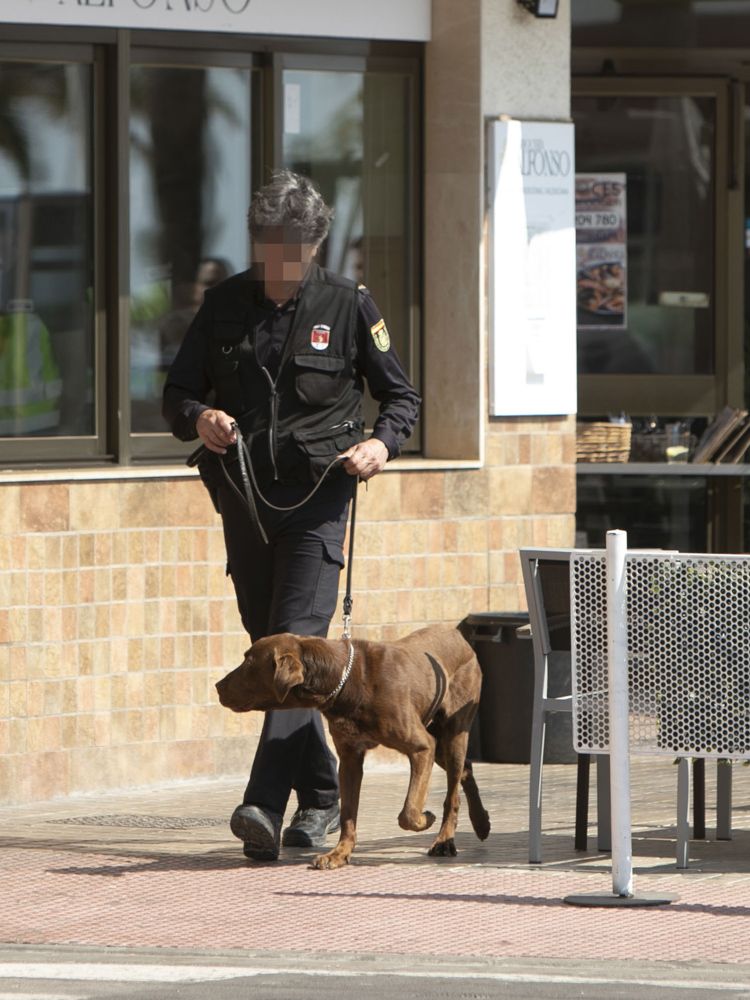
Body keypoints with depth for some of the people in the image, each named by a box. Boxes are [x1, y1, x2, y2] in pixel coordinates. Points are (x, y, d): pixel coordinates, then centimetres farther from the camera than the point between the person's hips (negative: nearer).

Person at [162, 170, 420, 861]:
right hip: (243, 499, 4)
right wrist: (199, 418, -13)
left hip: (317, 499, -4)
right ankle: (322, 792, 25)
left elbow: (402, 395, 8)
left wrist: (382, 443, -13)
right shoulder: (225, 304, 7)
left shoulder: (347, 306, 1)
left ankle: (266, 804, -26)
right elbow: (178, 391, 11)